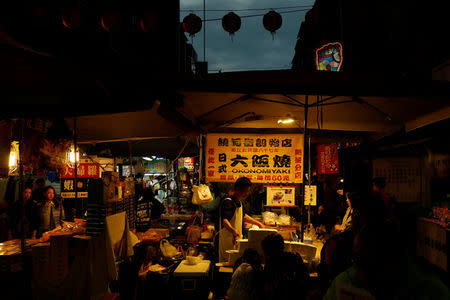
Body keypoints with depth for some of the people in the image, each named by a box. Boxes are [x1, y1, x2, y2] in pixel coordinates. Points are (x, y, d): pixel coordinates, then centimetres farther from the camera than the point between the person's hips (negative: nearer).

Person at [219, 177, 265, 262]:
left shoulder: (239, 202, 13)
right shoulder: (228, 202, -16)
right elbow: (224, 221, -29)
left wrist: (258, 223, 31)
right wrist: (233, 231, -46)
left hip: (237, 239, 9)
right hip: (228, 239, -9)